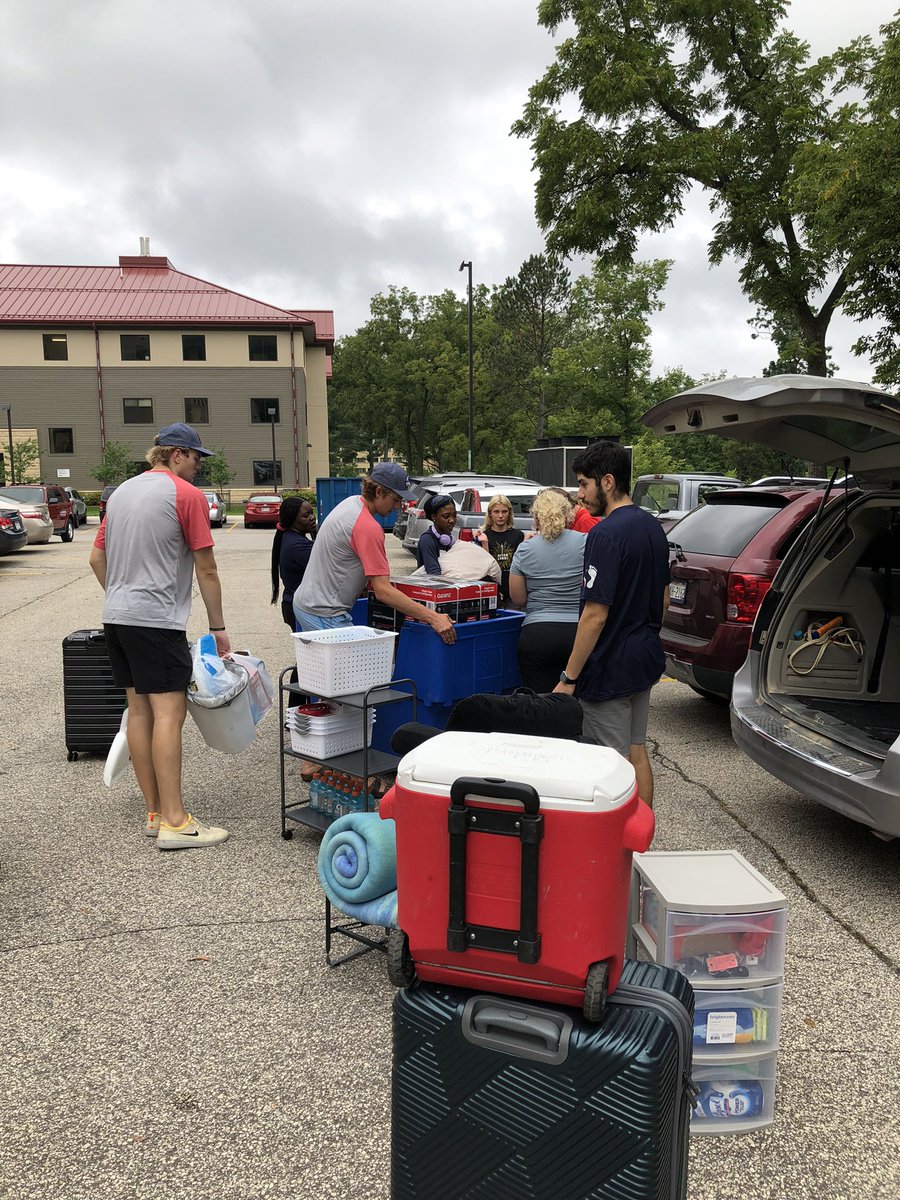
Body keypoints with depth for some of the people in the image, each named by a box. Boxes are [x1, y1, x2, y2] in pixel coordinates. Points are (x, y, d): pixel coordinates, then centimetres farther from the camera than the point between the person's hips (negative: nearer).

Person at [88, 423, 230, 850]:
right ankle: (174, 822, -8)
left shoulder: (121, 491, 16)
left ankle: (155, 813, 15)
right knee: (168, 713, -8)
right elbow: (206, 569, -6)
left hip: (116, 618, 8)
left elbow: (97, 558, 19)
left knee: (138, 710, 9)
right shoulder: (187, 495, -7)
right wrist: (218, 627, 1)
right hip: (157, 619, -8)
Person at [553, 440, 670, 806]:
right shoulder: (652, 527, 8)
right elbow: (663, 599, 16)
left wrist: (569, 678, -18)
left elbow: (596, 615, -23)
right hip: (645, 658, 9)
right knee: (636, 752, 19)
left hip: (611, 667, -9)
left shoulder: (606, 534, -21)